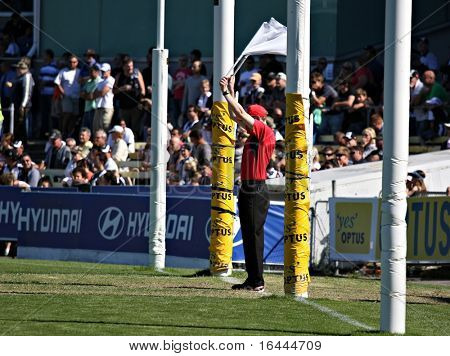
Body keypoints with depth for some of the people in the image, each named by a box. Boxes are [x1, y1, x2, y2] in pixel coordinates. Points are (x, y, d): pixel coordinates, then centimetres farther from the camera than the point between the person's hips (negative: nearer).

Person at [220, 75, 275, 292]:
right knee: (248, 234, 11)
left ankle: (257, 282, -10)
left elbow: (241, 114, -12)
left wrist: (227, 93, -4)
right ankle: (252, 280, 14)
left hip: (257, 191, -10)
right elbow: (237, 116, 23)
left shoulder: (266, 132, -9)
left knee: (255, 234, -10)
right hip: (247, 190, 10)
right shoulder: (254, 133, 15)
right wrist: (230, 92, 17)